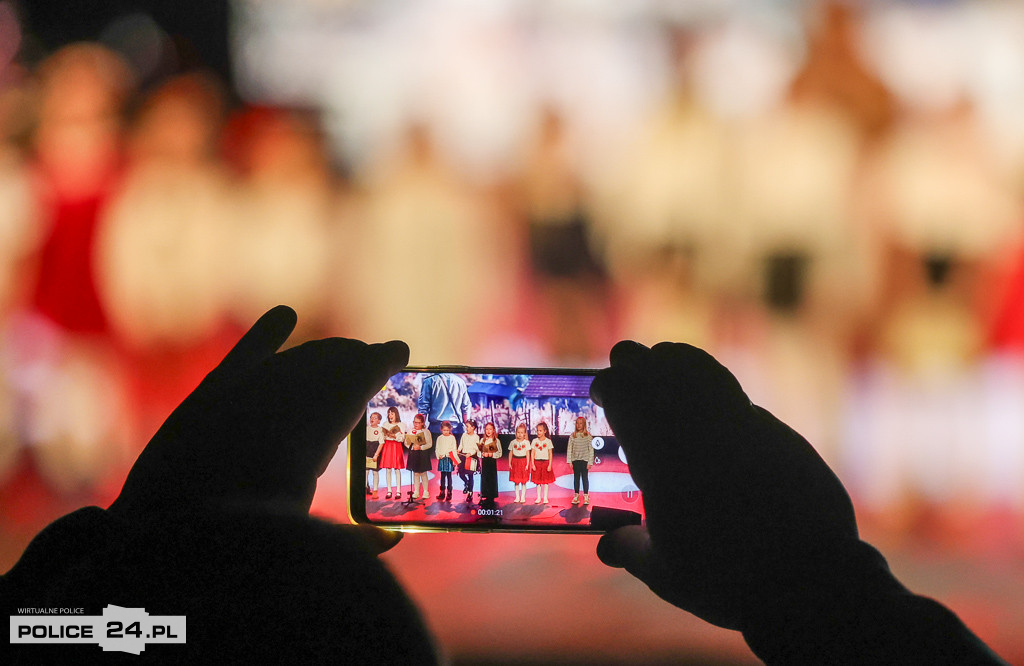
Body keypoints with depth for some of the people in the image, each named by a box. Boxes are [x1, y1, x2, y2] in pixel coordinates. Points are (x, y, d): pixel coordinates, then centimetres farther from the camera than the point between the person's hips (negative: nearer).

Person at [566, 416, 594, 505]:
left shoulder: (588, 436, -2)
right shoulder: (572, 436, 3)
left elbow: (591, 449, -1)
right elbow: (569, 448, 4)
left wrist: (590, 462, -6)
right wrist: (569, 461, -1)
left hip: (584, 460, -2)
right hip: (575, 459, 2)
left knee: (585, 477, 0)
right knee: (576, 478, 8)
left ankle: (586, 497, 5)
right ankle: (576, 496, 13)